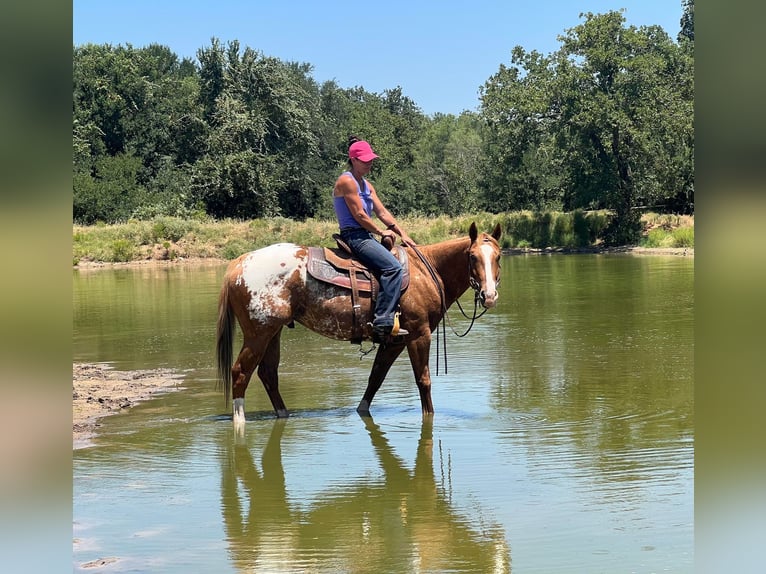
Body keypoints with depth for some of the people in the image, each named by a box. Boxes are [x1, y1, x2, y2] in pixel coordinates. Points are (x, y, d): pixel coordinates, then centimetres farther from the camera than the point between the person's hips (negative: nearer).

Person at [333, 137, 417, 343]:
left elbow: (382, 212, 15)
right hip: (353, 237, -10)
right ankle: (383, 322, -32)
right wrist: (381, 232, -5)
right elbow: (359, 215, -14)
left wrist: (402, 233, 5)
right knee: (393, 267, -27)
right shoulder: (347, 181, -10)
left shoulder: (366, 185, 19)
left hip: (366, 237, 10)